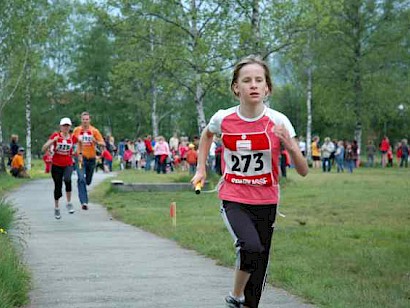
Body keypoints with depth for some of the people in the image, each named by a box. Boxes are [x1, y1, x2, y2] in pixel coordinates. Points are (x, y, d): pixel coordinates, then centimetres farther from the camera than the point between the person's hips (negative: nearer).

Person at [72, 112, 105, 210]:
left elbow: (103, 144, -3)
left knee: (88, 181, 14)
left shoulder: (94, 131, -1)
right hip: (80, 157, -2)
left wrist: (95, 141, -21)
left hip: (91, 158, 2)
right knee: (81, 179, -18)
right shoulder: (76, 130, 1)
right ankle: (84, 202, -22)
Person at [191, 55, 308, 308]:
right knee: (251, 246, -27)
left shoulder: (278, 121, -11)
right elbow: (207, 135, 19)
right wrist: (201, 169, 11)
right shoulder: (224, 119, -8)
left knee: (259, 266, 6)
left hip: (266, 203, 2)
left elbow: (303, 171, -10)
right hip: (233, 200, -1)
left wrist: (291, 146, -28)